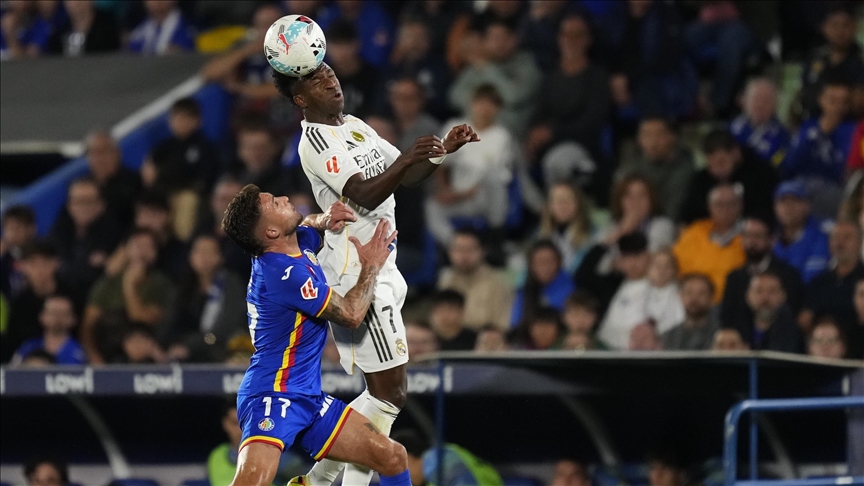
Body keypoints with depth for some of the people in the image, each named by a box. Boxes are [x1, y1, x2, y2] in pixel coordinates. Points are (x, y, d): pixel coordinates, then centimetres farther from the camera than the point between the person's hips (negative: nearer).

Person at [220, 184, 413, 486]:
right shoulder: (284, 271, -21)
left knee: (393, 458, 5)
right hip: (273, 397, -10)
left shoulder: (298, 244, 6)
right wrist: (372, 265, 3)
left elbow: (306, 228, 33)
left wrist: (325, 220, 10)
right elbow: (351, 315, -13)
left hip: (307, 397, 10)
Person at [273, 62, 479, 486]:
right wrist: (409, 159, -39)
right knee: (389, 393, -12)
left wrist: (443, 150, 2)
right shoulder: (315, 140, -15)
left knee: (381, 391, 13)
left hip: (379, 270, 10)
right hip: (357, 276, -10)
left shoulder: (354, 127, 16)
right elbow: (365, 196, -26)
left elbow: (406, 177, 19)